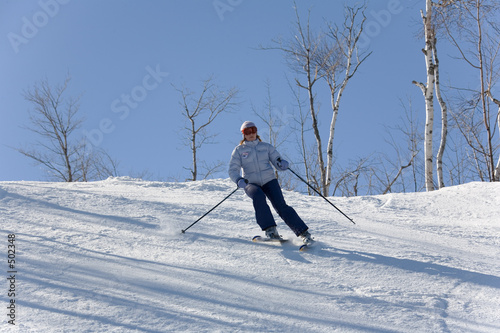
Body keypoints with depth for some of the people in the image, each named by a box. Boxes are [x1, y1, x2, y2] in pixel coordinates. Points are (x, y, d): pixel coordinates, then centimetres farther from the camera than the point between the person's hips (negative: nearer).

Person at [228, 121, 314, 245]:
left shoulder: (266, 147, 12)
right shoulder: (239, 150, 9)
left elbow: (278, 163, 8)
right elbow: (233, 170, 2)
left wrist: (282, 164, -18)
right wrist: (239, 180, -21)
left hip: (269, 181, 1)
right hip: (251, 183, -1)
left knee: (281, 206, -17)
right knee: (258, 196, -36)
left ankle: (304, 232, -13)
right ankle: (270, 229, -35)